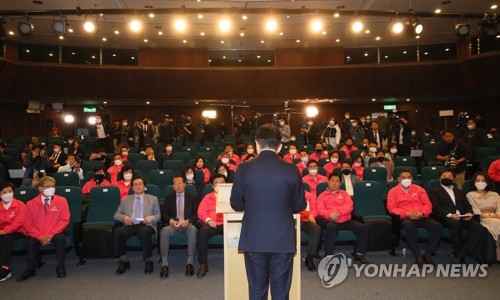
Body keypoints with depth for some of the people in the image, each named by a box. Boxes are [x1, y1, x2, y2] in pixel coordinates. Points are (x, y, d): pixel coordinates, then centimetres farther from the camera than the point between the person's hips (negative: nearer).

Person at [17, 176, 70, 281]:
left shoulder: (61, 201, -2)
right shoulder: (31, 204, 0)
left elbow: (64, 220, -5)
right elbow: (28, 224, -1)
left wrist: (52, 234, -17)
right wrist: (40, 236, -17)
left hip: (55, 234, -1)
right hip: (37, 236, 1)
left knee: (61, 238, -31)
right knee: (31, 242, -29)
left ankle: (60, 267, -13)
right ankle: (30, 269, -7)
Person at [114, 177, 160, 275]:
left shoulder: (153, 199, 21)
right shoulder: (125, 200, 24)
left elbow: (158, 215, 16)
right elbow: (116, 214, 18)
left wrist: (152, 217, -8)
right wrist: (124, 217, -5)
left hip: (146, 225, -2)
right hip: (130, 225, 2)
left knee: (144, 232, -38)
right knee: (117, 232, -31)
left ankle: (148, 261, -20)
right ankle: (123, 261, -13)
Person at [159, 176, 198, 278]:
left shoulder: (192, 197, 18)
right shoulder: (169, 198, 19)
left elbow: (196, 214, 8)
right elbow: (164, 214, 10)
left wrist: (188, 221, -12)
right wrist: (171, 221, -11)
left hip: (188, 224, -1)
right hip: (173, 224, 1)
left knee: (193, 229, -37)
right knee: (164, 230, -34)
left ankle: (190, 262, -32)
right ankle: (164, 264, -31)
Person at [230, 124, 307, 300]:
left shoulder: (244, 168, -7)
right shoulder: (291, 170, -6)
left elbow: (236, 204, 1)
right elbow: (300, 206, 3)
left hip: (253, 239, 0)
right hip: (283, 239, 0)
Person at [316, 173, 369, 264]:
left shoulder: (344, 194, 23)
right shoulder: (322, 195, 16)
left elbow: (349, 206, 5)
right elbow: (320, 210, 1)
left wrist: (338, 212, -14)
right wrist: (330, 215, -21)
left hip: (345, 220, 3)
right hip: (330, 220, -3)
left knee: (363, 227, -18)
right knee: (331, 228, -38)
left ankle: (359, 253, -3)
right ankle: (329, 256, -29)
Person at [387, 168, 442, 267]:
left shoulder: (419, 189, 19)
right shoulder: (393, 191, 10)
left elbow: (428, 204, 12)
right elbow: (392, 208, 0)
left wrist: (421, 213, -10)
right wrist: (407, 214, -15)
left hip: (421, 217, 3)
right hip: (405, 218, -3)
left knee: (437, 225, -26)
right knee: (408, 225, -39)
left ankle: (428, 254, -16)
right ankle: (417, 255, -29)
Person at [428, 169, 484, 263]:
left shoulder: (459, 192, 30)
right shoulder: (435, 191, 12)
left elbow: (467, 205, 19)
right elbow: (436, 207, -3)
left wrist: (469, 213, -4)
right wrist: (450, 215, -18)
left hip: (462, 217, 5)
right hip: (445, 218, -5)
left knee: (478, 226, -25)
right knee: (455, 224, -38)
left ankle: (460, 254, -23)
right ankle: (458, 252, -20)